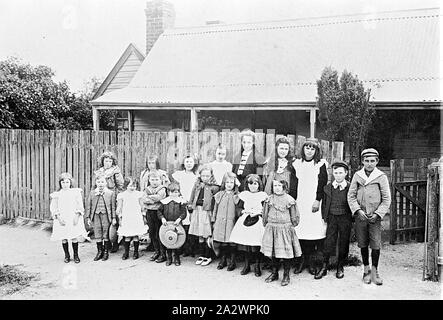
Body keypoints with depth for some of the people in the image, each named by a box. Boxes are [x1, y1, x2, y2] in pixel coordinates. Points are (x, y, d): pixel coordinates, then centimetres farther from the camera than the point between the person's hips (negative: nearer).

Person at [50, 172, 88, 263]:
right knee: (63, 238, 3)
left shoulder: (76, 192, 3)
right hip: (61, 220, 1)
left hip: (73, 219, -1)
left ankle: (76, 255, 11)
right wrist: (59, 218, -9)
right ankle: (67, 255, 18)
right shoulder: (57, 194, 4)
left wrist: (77, 216, -9)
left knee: (74, 237, -2)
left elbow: (80, 206, 2)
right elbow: (53, 208, 3)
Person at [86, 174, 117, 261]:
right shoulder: (92, 193, 6)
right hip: (96, 215, 2)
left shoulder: (111, 193, 1)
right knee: (97, 234, 5)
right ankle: (100, 251, 17)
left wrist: (113, 218, -1)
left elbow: (113, 206, 2)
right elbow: (89, 206, 9)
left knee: (106, 234, 4)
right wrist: (88, 217, 6)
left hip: (106, 215, -2)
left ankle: (106, 252, 15)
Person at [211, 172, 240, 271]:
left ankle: (232, 262, 13)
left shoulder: (236, 196, 0)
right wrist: (213, 221, 11)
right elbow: (215, 209, 13)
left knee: (232, 243, 0)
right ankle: (223, 260, 23)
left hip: (231, 222, -2)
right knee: (222, 244, 8)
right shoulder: (219, 195, 8)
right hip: (220, 222, 2)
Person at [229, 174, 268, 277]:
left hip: (258, 222, -2)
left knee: (257, 247, -4)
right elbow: (239, 208, 10)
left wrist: (258, 212, -15)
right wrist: (245, 211, -7)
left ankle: (257, 266, 12)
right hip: (245, 221, 3)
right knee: (246, 245, 5)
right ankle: (247, 265, 20)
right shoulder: (244, 195, 9)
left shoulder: (263, 195, 1)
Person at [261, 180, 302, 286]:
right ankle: (274, 273, 24)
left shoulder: (289, 200, -3)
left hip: (285, 228, -3)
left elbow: (295, 217, 3)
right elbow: (265, 215, 13)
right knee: (273, 252, 9)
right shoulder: (269, 199, 5)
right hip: (271, 228, 3)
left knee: (286, 252, -2)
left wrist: (290, 227, 3)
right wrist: (266, 225, 10)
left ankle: (286, 275, 10)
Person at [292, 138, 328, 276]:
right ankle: (301, 260, 6)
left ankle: (311, 261, 4)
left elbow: (322, 183, 0)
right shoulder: (297, 164, 12)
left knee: (313, 228, -6)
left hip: (313, 202, -2)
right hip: (300, 201, 2)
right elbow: (294, 184, 11)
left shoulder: (320, 164, 5)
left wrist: (318, 200, -9)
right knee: (299, 228, -4)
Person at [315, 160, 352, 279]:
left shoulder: (350, 188, -5)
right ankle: (324, 268, 7)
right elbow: (324, 204, 12)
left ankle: (340, 267, 22)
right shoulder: (328, 187, 4)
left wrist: (351, 218, -2)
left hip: (345, 218, -1)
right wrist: (324, 217, 7)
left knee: (343, 244, 7)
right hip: (331, 218, 1)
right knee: (329, 243, 0)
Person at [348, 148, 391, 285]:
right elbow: (351, 196, 5)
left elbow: (386, 199, 1)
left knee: (376, 245, -4)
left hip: (375, 217, -1)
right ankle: (366, 270, 23)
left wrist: (378, 214, -8)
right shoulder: (357, 176, 5)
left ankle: (374, 271, 12)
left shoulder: (381, 177, 0)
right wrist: (358, 210, -8)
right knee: (363, 245, 8)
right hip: (360, 216, 2)